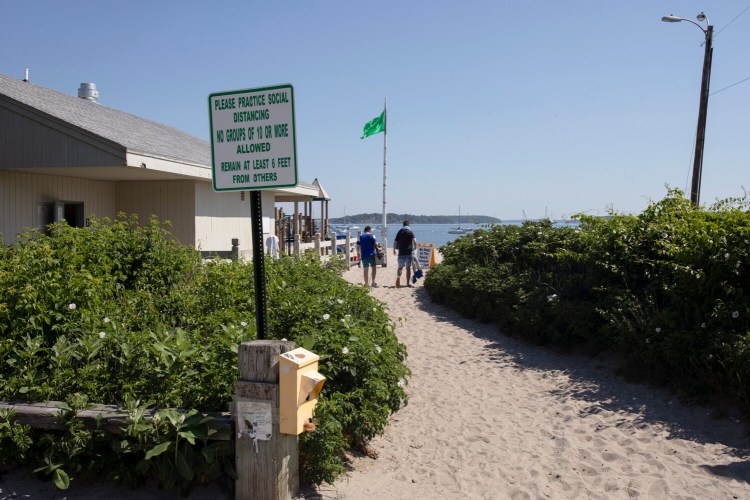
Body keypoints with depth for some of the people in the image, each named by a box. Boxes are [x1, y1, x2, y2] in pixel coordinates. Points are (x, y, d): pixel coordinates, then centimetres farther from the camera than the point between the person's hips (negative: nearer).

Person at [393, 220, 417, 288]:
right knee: (408, 267, 8)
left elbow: (395, 242, 4)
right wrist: (415, 248, 4)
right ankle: (408, 283, 11)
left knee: (400, 267, 3)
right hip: (409, 252, -1)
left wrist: (394, 250, 19)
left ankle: (398, 277, -25)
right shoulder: (410, 232, -1)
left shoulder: (399, 232, 6)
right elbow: (414, 241, -14)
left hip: (401, 252, 1)